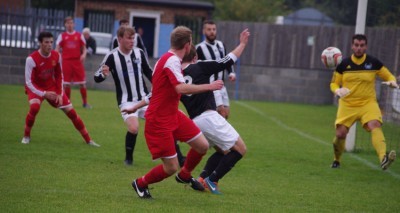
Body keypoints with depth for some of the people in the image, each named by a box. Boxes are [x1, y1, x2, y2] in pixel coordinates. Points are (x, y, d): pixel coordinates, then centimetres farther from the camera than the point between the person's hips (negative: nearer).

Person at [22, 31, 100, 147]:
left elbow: (59, 76, 4)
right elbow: (29, 82, -25)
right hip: (35, 88, -4)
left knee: (71, 111, 0)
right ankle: (26, 136, -11)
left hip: (52, 88, 4)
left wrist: (59, 94, -4)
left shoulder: (56, 56, -10)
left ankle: (88, 140, 12)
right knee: (34, 107, -35)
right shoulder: (32, 59, -26)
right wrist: (44, 94, -34)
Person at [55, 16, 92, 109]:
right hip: (66, 61, 0)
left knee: (82, 83, 0)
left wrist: (83, 54, -10)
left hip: (77, 61, 0)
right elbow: (57, 49, 4)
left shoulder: (79, 35, 8)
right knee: (66, 84, 0)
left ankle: (85, 103, 10)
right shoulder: (62, 36, 6)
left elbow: (84, 48, 10)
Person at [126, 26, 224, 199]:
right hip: (159, 121, -10)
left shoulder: (170, 59, 8)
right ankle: (141, 184, 21)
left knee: (202, 146, 6)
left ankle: (184, 175, 32)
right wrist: (209, 86, -29)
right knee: (171, 168, -5)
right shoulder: (172, 61, -23)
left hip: (173, 115, 10)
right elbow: (181, 89, -36)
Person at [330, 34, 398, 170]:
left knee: (375, 125, -27)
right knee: (341, 133, -6)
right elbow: (334, 83, 10)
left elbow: (388, 76, 10)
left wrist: (391, 82, -15)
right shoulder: (343, 64, 1)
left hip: (368, 103, -1)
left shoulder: (373, 63, 0)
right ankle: (336, 160, 25)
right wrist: (337, 90, -15)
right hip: (347, 105, 1)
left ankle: (383, 159, -47)